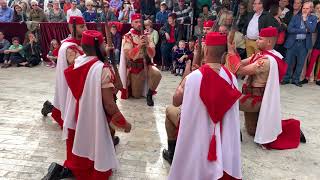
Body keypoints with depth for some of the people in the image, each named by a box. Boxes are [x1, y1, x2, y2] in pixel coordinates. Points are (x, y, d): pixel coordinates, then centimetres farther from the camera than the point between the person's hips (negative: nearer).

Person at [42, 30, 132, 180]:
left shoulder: (77, 62, -1)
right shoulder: (103, 69, -21)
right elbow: (109, 104, -21)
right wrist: (124, 123, -8)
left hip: (75, 122, 7)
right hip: (93, 123, -7)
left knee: (78, 158, 27)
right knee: (98, 163, 13)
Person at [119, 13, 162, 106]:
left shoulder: (146, 35, 1)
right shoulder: (127, 37, -8)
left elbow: (152, 55, -6)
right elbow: (129, 56, -19)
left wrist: (147, 45, -25)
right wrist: (139, 45, -30)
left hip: (146, 64, 2)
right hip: (134, 67, -2)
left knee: (157, 74, -32)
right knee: (136, 95, 2)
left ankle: (149, 94, -5)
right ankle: (132, 86, 38)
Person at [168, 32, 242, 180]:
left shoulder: (193, 77, -24)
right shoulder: (232, 78, -11)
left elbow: (176, 101, -6)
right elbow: (232, 115, 2)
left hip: (196, 132, -3)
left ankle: (172, 151, 34)